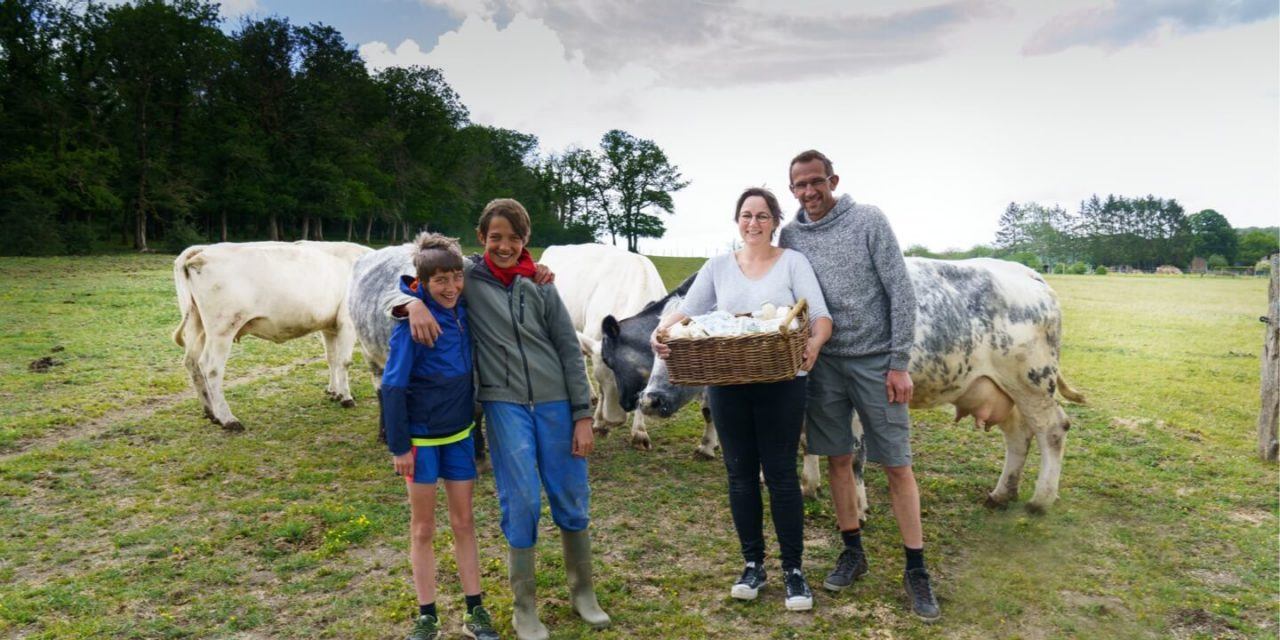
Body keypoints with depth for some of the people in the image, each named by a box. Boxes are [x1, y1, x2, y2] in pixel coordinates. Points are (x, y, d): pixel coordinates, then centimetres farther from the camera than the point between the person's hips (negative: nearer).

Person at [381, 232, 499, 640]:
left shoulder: (463, 312, -4)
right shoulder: (412, 323, -19)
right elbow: (392, 386, -16)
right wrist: (399, 446, -15)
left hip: (460, 434, 5)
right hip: (421, 437, -5)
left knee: (463, 522, 11)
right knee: (423, 528, 8)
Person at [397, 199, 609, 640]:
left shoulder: (540, 285, 4)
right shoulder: (469, 277, 1)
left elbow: (570, 351, 5)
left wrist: (583, 416, 1)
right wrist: (414, 304, -24)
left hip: (555, 403, 2)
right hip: (505, 404, -1)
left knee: (571, 499, 7)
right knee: (521, 503, -2)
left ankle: (583, 593, 27)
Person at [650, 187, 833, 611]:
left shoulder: (793, 262, 1)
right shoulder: (718, 267, 9)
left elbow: (820, 315, -7)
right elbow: (685, 311, 2)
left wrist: (815, 342, -30)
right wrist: (660, 333, -20)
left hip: (781, 385, -3)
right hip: (727, 386, 3)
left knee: (781, 474, 0)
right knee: (740, 474, 9)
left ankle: (793, 569, 13)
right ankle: (753, 564, 23)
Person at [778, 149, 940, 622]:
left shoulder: (868, 221, -6)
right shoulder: (790, 236, 4)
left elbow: (901, 294, -7)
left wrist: (900, 363, -10)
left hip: (875, 362, -3)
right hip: (824, 364, 3)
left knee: (897, 466, 1)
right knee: (837, 460, 10)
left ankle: (916, 569, 12)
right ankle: (852, 552, 27)